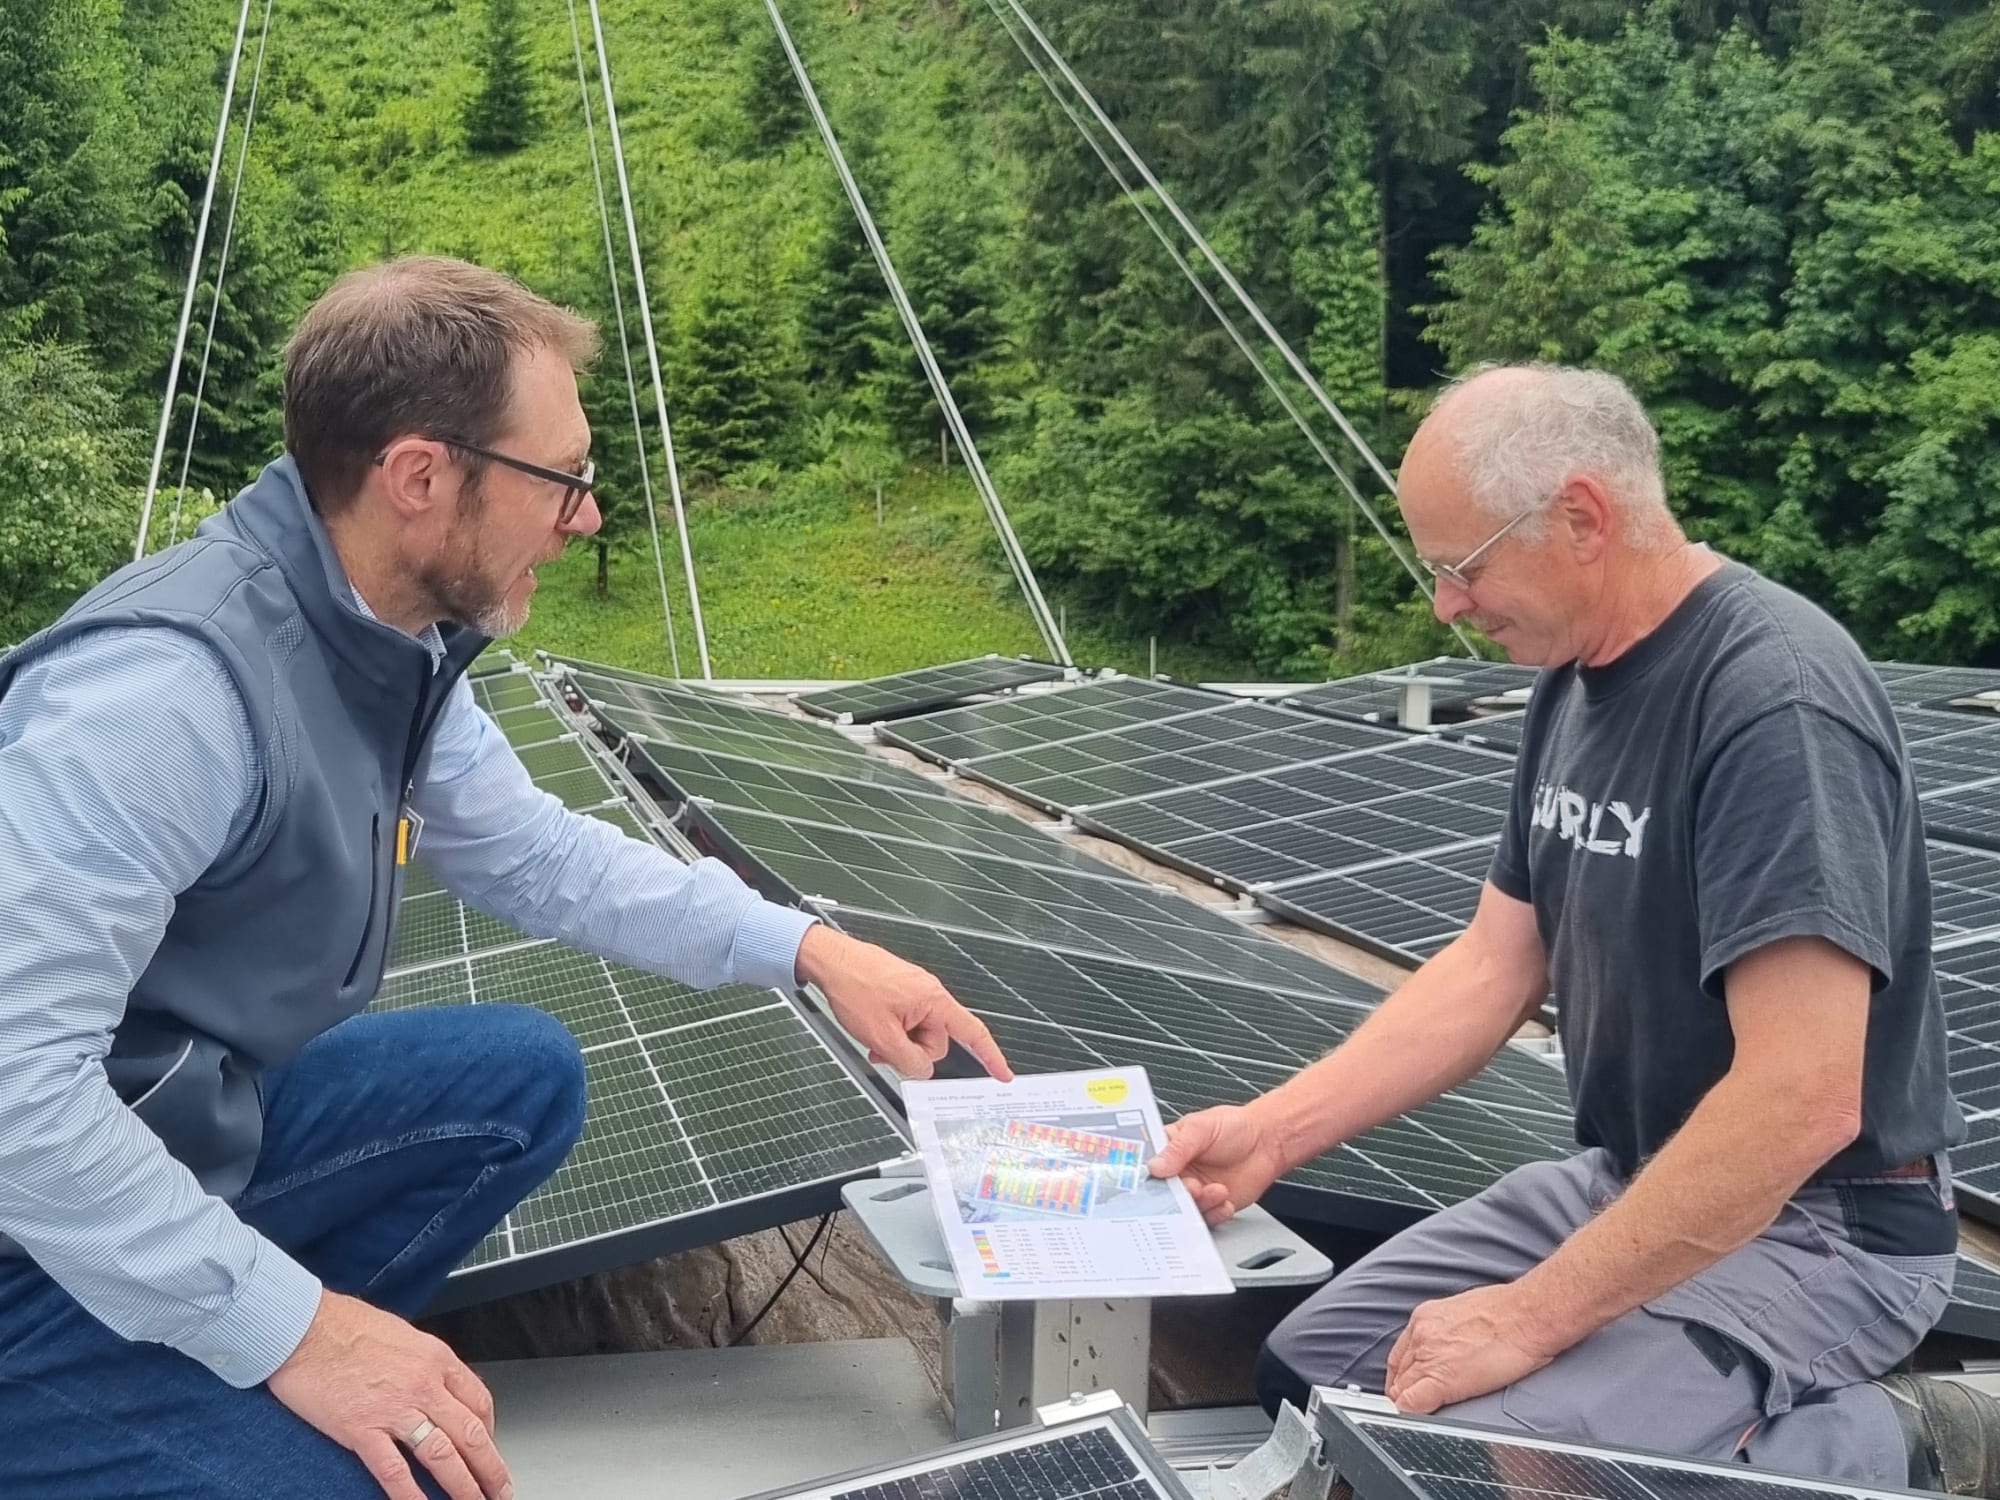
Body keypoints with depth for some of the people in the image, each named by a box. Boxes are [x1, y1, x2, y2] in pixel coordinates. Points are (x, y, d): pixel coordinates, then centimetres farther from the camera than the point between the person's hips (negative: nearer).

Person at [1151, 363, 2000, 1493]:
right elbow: (1493, 969, 8)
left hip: (1814, 1226, -9)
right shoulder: (1575, 680, 4)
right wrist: (1270, 1134, -1)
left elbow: (1801, 1103, -30)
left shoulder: (1777, 702, -25)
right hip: (1633, 1181, 9)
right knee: (1307, 1374, 5)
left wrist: (1530, 1318, -23)